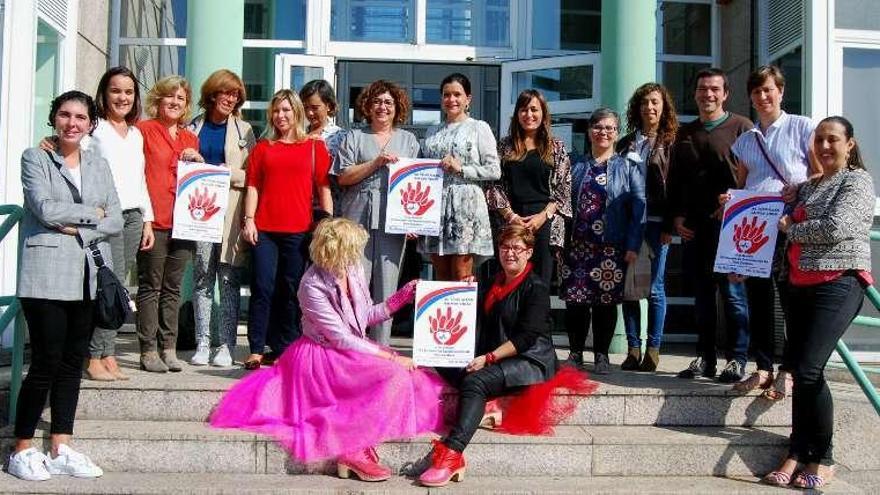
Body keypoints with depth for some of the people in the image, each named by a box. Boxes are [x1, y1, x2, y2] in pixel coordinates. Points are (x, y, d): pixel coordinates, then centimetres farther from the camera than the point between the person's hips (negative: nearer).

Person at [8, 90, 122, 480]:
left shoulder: (99, 165, 15)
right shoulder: (35, 158, 3)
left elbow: (116, 221, 5)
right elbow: (45, 209, -11)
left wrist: (77, 229, -9)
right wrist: (93, 212, -3)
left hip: (88, 276, 5)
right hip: (47, 275, -5)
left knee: (73, 362, 7)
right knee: (46, 362, -5)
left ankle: (60, 449, 14)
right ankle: (22, 450, 9)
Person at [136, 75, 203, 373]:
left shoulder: (190, 139, 19)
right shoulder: (144, 130, 0)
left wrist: (198, 160, 6)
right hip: (154, 222, -6)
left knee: (172, 288, 10)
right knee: (150, 287, 0)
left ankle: (169, 349, 16)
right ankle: (148, 351, 4)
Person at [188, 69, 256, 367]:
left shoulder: (244, 130, 11)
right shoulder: (194, 128, 12)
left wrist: (229, 173, -12)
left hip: (231, 213, -1)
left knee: (229, 279, -3)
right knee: (202, 277, 2)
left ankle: (226, 345, 2)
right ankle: (202, 344, 8)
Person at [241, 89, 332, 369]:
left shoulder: (315, 147, 9)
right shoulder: (262, 147, 13)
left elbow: (324, 189, 6)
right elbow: (253, 186, 10)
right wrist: (249, 219, -1)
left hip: (299, 230, -1)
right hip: (265, 229, 1)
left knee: (291, 291, 4)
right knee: (263, 288, -3)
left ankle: (284, 351, 12)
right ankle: (257, 349, 0)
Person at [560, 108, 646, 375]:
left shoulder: (628, 167, 4)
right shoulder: (578, 168, 13)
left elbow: (639, 206, -3)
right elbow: (566, 204, 12)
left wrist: (633, 245, -11)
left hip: (612, 246, -2)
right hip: (578, 244, 2)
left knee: (606, 300, 3)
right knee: (574, 299, 0)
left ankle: (601, 355, 15)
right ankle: (575, 352, 14)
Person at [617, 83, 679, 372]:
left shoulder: (671, 144, 3)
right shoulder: (626, 144, 14)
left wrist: (669, 226, -9)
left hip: (655, 223, -4)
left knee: (655, 288, -1)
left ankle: (653, 349, 7)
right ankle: (633, 348, 10)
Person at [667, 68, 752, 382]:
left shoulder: (741, 127, 3)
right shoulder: (685, 133, 17)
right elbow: (674, 179, 19)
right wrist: (676, 216, 8)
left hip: (728, 223, -5)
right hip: (693, 225, 5)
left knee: (732, 292, -3)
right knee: (702, 295, 8)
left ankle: (736, 360, 4)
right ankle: (705, 359, 14)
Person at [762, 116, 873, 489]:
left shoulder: (857, 181, -2)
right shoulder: (809, 185, 22)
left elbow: (835, 228, -16)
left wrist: (790, 229, -3)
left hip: (838, 284, -8)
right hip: (801, 285, 8)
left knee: (809, 370, -14)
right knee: (800, 372, 4)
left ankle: (823, 458, -1)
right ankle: (797, 454, 7)